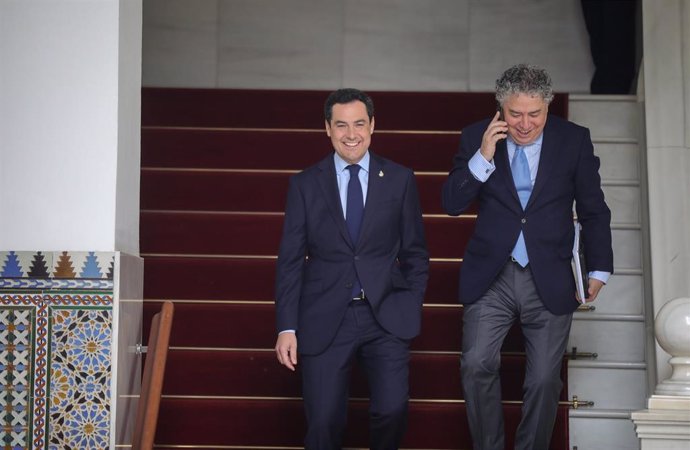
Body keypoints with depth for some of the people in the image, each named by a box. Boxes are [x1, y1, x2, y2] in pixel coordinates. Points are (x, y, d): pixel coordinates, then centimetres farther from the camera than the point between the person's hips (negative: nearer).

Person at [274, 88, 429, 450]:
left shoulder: (400, 180, 5)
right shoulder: (304, 185, 5)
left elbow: (415, 253, 10)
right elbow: (290, 261, 3)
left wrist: (412, 308, 2)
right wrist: (286, 327, -3)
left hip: (386, 317, 0)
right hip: (324, 320, 0)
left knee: (392, 409, -16)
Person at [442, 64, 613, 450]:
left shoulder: (574, 139, -1)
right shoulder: (476, 138, 0)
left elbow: (594, 211, 6)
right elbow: (452, 203, -4)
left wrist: (599, 270, 3)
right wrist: (483, 157, -16)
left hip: (550, 280, 0)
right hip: (491, 277, 0)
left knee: (544, 380, 2)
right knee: (477, 366, -11)